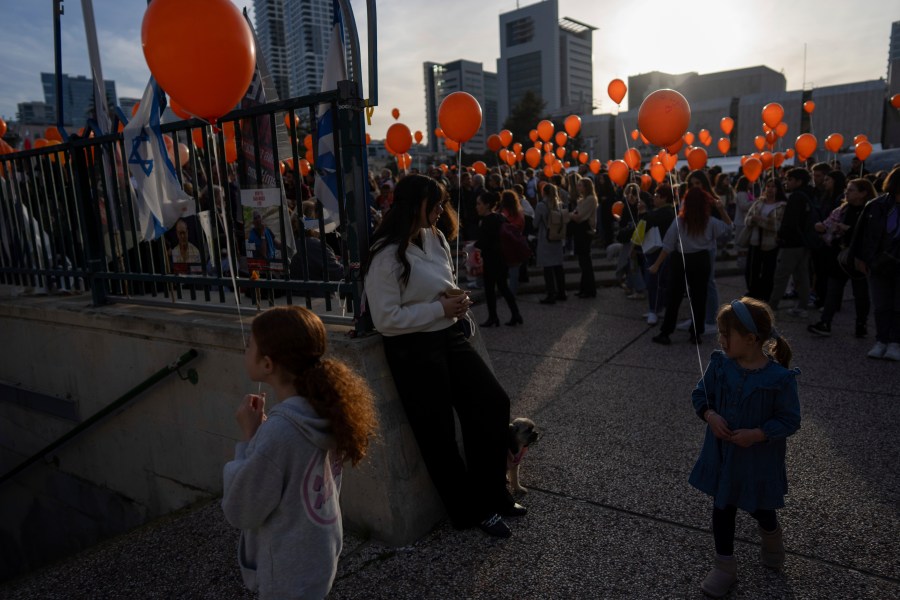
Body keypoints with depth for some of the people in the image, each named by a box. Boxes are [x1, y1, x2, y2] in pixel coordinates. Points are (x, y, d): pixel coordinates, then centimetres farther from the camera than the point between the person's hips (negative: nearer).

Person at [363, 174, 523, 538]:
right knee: (438, 433, 5)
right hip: (413, 350, -8)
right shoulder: (387, 255, -18)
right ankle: (470, 510, 26)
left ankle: (490, 494, 25)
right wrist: (441, 308, -18)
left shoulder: (434, 239, 8)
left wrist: (456, 299, -1)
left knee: (493, 403, 7)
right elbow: (386, 319, -21)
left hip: (449, 337, 8)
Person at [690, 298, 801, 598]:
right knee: (722, 507, 12)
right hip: (722, 452, 3)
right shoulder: (719, 364, -10)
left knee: (760, 508, 19)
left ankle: (771, 540, 54)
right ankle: (724, 565, 30)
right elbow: (700, 395, 0)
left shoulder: (780, 377, -21)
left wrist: (757, 434, -25)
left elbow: (790, 420, -14)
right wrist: (710, 415, -18)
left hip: (759, 458, -3)